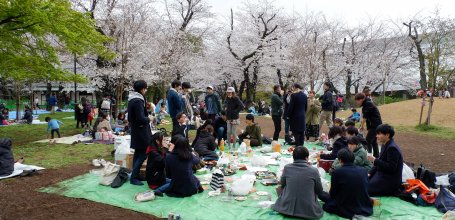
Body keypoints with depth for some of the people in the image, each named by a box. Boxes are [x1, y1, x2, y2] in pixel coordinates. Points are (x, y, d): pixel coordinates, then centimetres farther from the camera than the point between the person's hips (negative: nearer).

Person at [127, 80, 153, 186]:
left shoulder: (132, 99, 9)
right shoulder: (138, 101, -21)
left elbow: (130, 116, 19)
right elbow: (141, 118, -25)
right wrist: (149, 119, -8)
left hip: (135, 129, 10)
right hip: (141, 130, -10)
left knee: (138, 153, 16)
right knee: (143, 153, -5)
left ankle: (135, 175, 24)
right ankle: (133, 177, -2)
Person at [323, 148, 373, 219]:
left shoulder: (337, 172, -15)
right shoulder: (364, 171, -3)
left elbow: (332, 194, -4)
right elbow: (365, 191, 11)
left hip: (347, 210, -6)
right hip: (366, 209, 6)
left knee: (326, 205, 18)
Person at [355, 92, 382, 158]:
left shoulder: (368, 104, -16)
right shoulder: (365, 104, 12)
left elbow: (365, 116, -16)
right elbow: (364, 116, 9)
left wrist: (361, 126, -9)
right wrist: (361, 125, 3)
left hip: (375, 125, -10)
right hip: (373, 125, 10)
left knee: (368, 141, -11)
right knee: (373, 141, 16)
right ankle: (376, 156, 23)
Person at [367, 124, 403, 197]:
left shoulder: (392, 148, -21)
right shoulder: (385, 145, 8)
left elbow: (391, 168, -24)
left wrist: (375, 160, -22)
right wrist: (370, 173, 3)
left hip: (390, 181, -9)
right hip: (382, 175, 9)